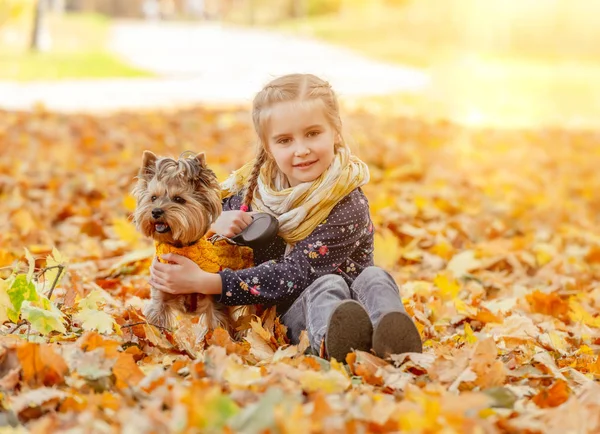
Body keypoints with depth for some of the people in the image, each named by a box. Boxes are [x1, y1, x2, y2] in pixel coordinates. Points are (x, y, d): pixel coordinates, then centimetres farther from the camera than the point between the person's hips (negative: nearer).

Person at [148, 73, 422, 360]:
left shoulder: (346, 204, -18)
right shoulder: (252, 185, 0)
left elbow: (293, 276, -23)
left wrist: (201, 282, -25)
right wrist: (216, 227, -13)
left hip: (351, 304, -1)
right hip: (289, 313, 2)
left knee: (374, 277, -31)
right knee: (328, 286, -30)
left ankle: (391, 337, -61)